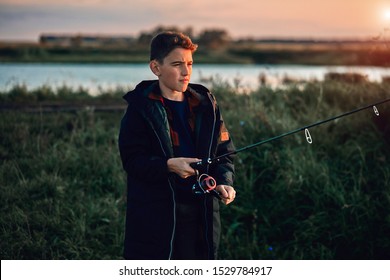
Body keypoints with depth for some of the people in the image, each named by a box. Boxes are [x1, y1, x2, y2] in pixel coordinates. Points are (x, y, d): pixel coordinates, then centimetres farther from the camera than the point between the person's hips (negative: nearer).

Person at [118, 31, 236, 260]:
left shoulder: (206, 104, 11)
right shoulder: (141, 108, -3)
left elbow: (224, 151, 12)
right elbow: (132, 159, -9)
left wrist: (224, 182, -7)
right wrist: (168, 165, -26)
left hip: (202, 213, 5)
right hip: (154, 219, -4)